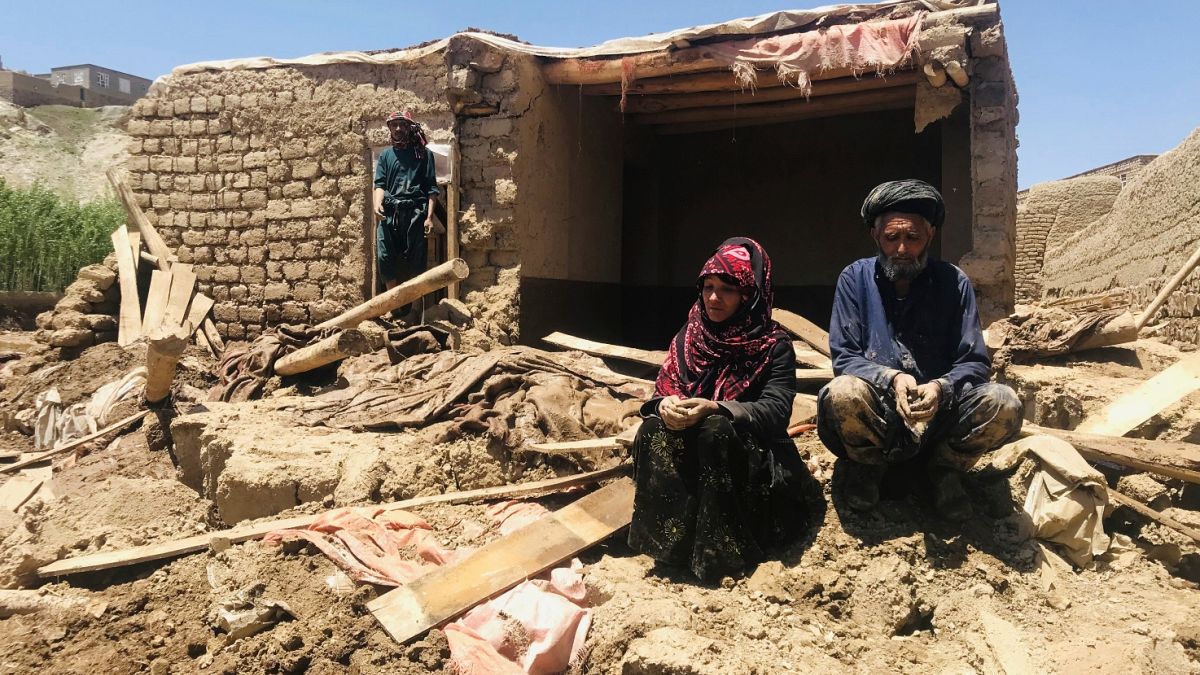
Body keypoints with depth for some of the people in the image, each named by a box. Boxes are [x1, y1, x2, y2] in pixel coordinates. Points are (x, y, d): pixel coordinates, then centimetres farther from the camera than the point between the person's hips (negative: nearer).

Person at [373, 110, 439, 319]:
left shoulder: (423, 154, 11)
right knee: (385, 258, -7)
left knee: (414, 261, -2)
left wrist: (429, 216, -6)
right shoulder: (385, 156, 20)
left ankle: (409, 304, 7)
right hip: (388, 213, 2)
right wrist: (377, 204, -13)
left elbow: (431, 188, 5)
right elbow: (379, 184, 9)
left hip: (415, 213, -2)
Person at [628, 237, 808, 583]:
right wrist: (665, 405, -22)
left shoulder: (774, 345, -6)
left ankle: (718, 551, -27)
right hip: (687, 452, 4)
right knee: (652, 429, -26)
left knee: (715, 431, -36)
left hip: (751, 454, -3)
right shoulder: (689, 336, 7)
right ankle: (669, 539, -24)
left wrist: (715, 409, -33)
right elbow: (662, 390, 4)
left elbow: (777, 409, -18)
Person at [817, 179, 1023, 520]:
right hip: (876, 415, -1)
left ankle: (944, 467, 4)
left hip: (939, 413, 2)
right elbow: (844, 357, -5)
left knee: (1004, 405, -26)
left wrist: (942, 388, -24)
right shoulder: (855, 278, -1)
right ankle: (867, 467, -1)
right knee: (843, 394, -35)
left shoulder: (954, 282, 2)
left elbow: (974, 363, -1)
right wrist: (891, 378, -24)